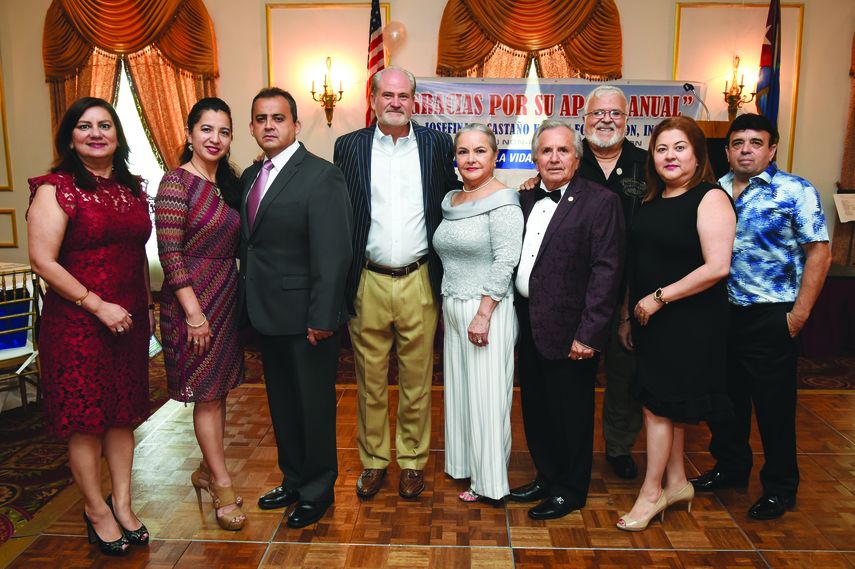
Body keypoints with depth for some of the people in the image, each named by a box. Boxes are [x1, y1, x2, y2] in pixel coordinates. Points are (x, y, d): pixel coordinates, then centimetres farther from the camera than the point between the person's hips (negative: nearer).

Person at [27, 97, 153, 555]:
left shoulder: (132, 188, 9)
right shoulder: (56, 188, -8)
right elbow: (43, 261, -14)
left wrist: (148, 308, 13)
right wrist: (98, 306, -17)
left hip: (129, 320, 5)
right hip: (78, 323, -5)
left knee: (123, 414, 13)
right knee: (85, 420, 7)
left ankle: (122, 504, 28)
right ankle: (96, 510, 25)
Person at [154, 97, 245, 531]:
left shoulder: (227, 182, 9)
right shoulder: (177, 182, -12)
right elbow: (169, 252, -17)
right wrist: (193, 311, -19)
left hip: (226, 297, 7)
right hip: (194, 299, -7)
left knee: (218, 391, 16)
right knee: (207, 394, 4)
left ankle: (207, 470, 33)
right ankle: (223, 486, 17)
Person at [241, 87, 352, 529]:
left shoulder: (321, 176, -13)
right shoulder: (250, 176, 11)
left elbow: (332, 254, -19)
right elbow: (249, 243, 11)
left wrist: (321, 318, -21)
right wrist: (247, 301, 5)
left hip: (305, 317, -7)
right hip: (266, 313, 8)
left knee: (314, 404, 8)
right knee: (282, 402, 20)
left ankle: (317, 490, 28)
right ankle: (293, 480, 39)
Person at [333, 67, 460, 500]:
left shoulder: (437, 145, 4)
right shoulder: (349, 146, 4)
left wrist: (444, 269, 4)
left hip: (418, 282, 0)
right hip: (368, 282, 0)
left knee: (417, 379, 10)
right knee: (370, 380, 11)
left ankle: (412, 460, 27)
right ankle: (373, 460, 28)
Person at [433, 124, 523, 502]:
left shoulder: (502, 201, -11)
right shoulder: (451, 200, 12)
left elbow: (505, 262, -18)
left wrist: (483, 314, -21)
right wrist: (446, 308, 14)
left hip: (487, 311, -8)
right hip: (454, 310, 8)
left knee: (486, 396, 1)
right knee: (460, 392, 15)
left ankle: (490, 481, 16)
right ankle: (468, 467, 30)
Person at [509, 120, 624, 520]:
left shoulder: (600, 201, -9)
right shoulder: (526, 200, 11)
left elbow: (606, 270, -15)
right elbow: (514, 259, 12)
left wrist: (588, 333, -19)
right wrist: (516, 318, 4)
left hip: (568, 331, -6)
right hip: (528, 326, 7)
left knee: (571, 414, 8)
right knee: (535, 409, 18)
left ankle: (571, 491, 27)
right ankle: (547, 478, 37)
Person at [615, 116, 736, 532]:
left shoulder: (710, 198, -12)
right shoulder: (651, 201, 9)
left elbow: (717, 266, -21)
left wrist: (659, 298, -18)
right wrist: (629, 312, 11)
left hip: (688, 322, -7)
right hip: (650, 320, 7)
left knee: (659, 404, -1)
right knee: (668, 406, 14)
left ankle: (651, 492, 14)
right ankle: (676, 483, 29)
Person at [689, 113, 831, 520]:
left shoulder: (796, 192, -6)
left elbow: (818, 253, -7)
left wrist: (799, 313, -11)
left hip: (770, 317, -4)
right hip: (720, 314, 5)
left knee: (774, 405, 6)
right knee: (725, 396, 16)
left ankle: (780, 488, 24)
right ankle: (730, 467, 36)